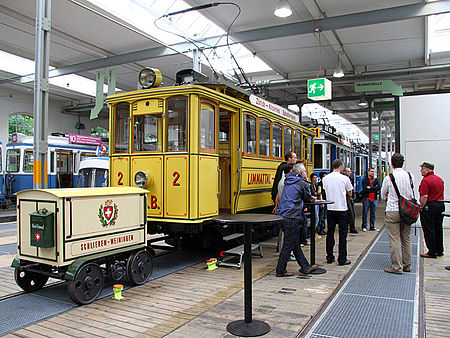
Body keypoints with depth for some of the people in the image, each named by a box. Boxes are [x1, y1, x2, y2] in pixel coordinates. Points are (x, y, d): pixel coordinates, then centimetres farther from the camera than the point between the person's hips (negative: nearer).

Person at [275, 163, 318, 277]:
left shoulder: (288, 182, 16)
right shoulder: (303, 184, -5)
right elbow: (308, 199, 7)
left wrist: (311, 198, 25)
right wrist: (311, 198, 31)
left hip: (281, 215, 9)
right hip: (291, 217, -8)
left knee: (295, 244, 14)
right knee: (288, 245, 0)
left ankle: (305, 267, 25)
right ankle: (280, 270, 7)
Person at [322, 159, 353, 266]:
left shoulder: (325, 178, 1)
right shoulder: (344, 178, -8)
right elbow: (350, 193, 4)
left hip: (330, 208, 4)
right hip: (341, 209, -3)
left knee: (330, 233, 11)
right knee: (342, 234, 3)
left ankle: (329, 257, 15)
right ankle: (342, 259, 5)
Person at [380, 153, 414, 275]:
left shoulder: (388, 178, -9)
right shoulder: (409, 176, 0)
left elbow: (383, 195, 6)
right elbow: (412, 194, 14)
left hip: (392, 211, -4)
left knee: (394, 239, -2)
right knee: (406, 238, 13)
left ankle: (397, 267, 0)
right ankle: (407, 265, 21)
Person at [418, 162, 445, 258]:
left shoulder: (426, 180, -16)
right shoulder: (440, 179, 11)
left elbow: (424, 196, -21)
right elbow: (442, 193, 18)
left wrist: (421, 207, -13)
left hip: (429, 206, -8)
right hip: (440, 205, 8)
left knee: (429, 230, -1)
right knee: (438, 229, 16)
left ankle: (432, 252, 3)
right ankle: (439, 251, 24)